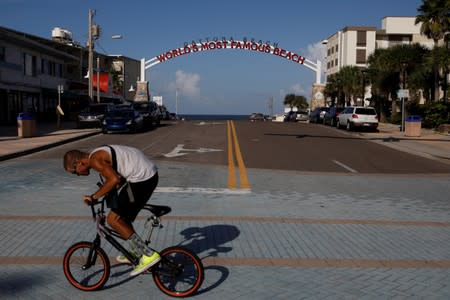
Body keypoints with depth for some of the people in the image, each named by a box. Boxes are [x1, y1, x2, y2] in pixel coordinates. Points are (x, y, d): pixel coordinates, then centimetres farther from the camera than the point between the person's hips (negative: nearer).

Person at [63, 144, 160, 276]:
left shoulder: (95, 159, -12)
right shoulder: (99, 155, 18)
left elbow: (114, 179, -23)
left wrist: (93, 196, -14)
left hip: (142, 178, -10)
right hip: (149, 173, 10)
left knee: (113, 219, -4)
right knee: (121, 216, 22)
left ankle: (149, 254, -4)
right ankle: (136, 253, 34)